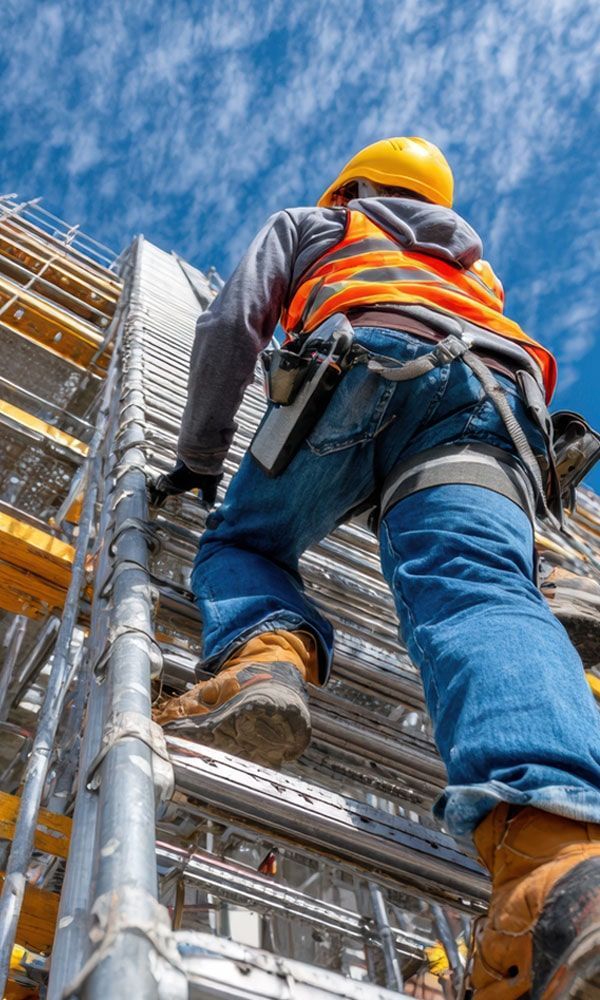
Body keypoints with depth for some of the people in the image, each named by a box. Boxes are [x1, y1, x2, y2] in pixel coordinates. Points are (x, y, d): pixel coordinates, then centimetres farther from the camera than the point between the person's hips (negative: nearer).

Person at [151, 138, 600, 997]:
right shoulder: (473, 264, 46)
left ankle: (264, 655, -21)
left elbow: (230, 328, 23)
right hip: (494, 393, 3)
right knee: (477, 587, -22)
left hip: (368, 360, -2)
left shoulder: (308, 225, 36)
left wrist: (200, 459, 30)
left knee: (243, 541, 13)